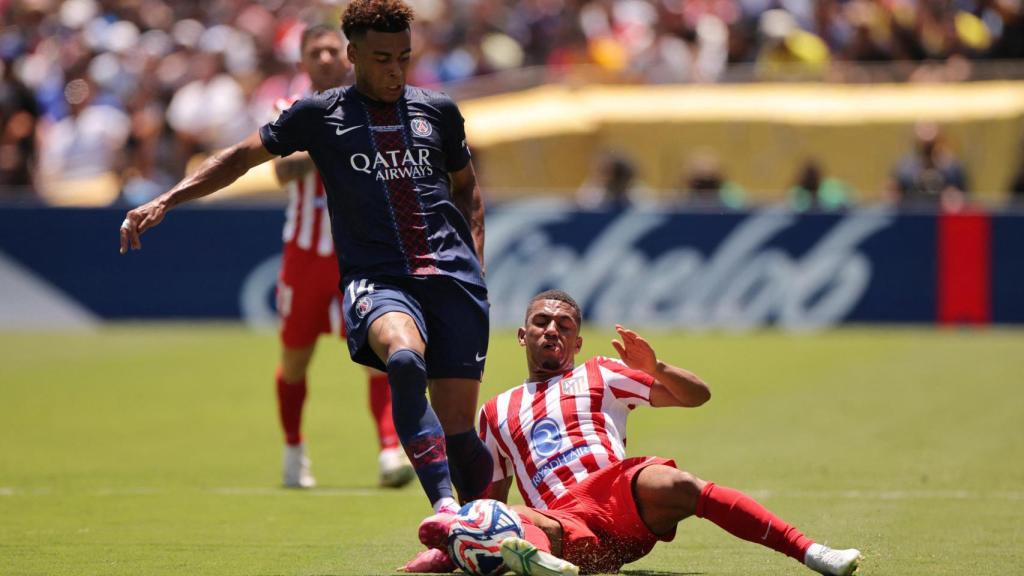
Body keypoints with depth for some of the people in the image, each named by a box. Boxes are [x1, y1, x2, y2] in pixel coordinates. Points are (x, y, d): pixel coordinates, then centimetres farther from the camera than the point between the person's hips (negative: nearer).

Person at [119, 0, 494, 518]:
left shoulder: (437, 110, 16)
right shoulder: (320, 115, 9)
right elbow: (243, 155, 16)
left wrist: (475, 255, 14)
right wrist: (164, 202, 8)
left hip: (450, 274, 3)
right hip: (375, 277, -2)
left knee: (457, 426, -6)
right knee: (404, 357, -36)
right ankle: (442, 505, -43)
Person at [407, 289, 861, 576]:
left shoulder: (599, 376, 26)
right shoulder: (497, 412, 32)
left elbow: (698, 396, 20)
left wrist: (653, 367, 1)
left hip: (622, 492, -1)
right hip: (566, 521, 1)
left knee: (667, 484, -36)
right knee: (519, 521, -36)